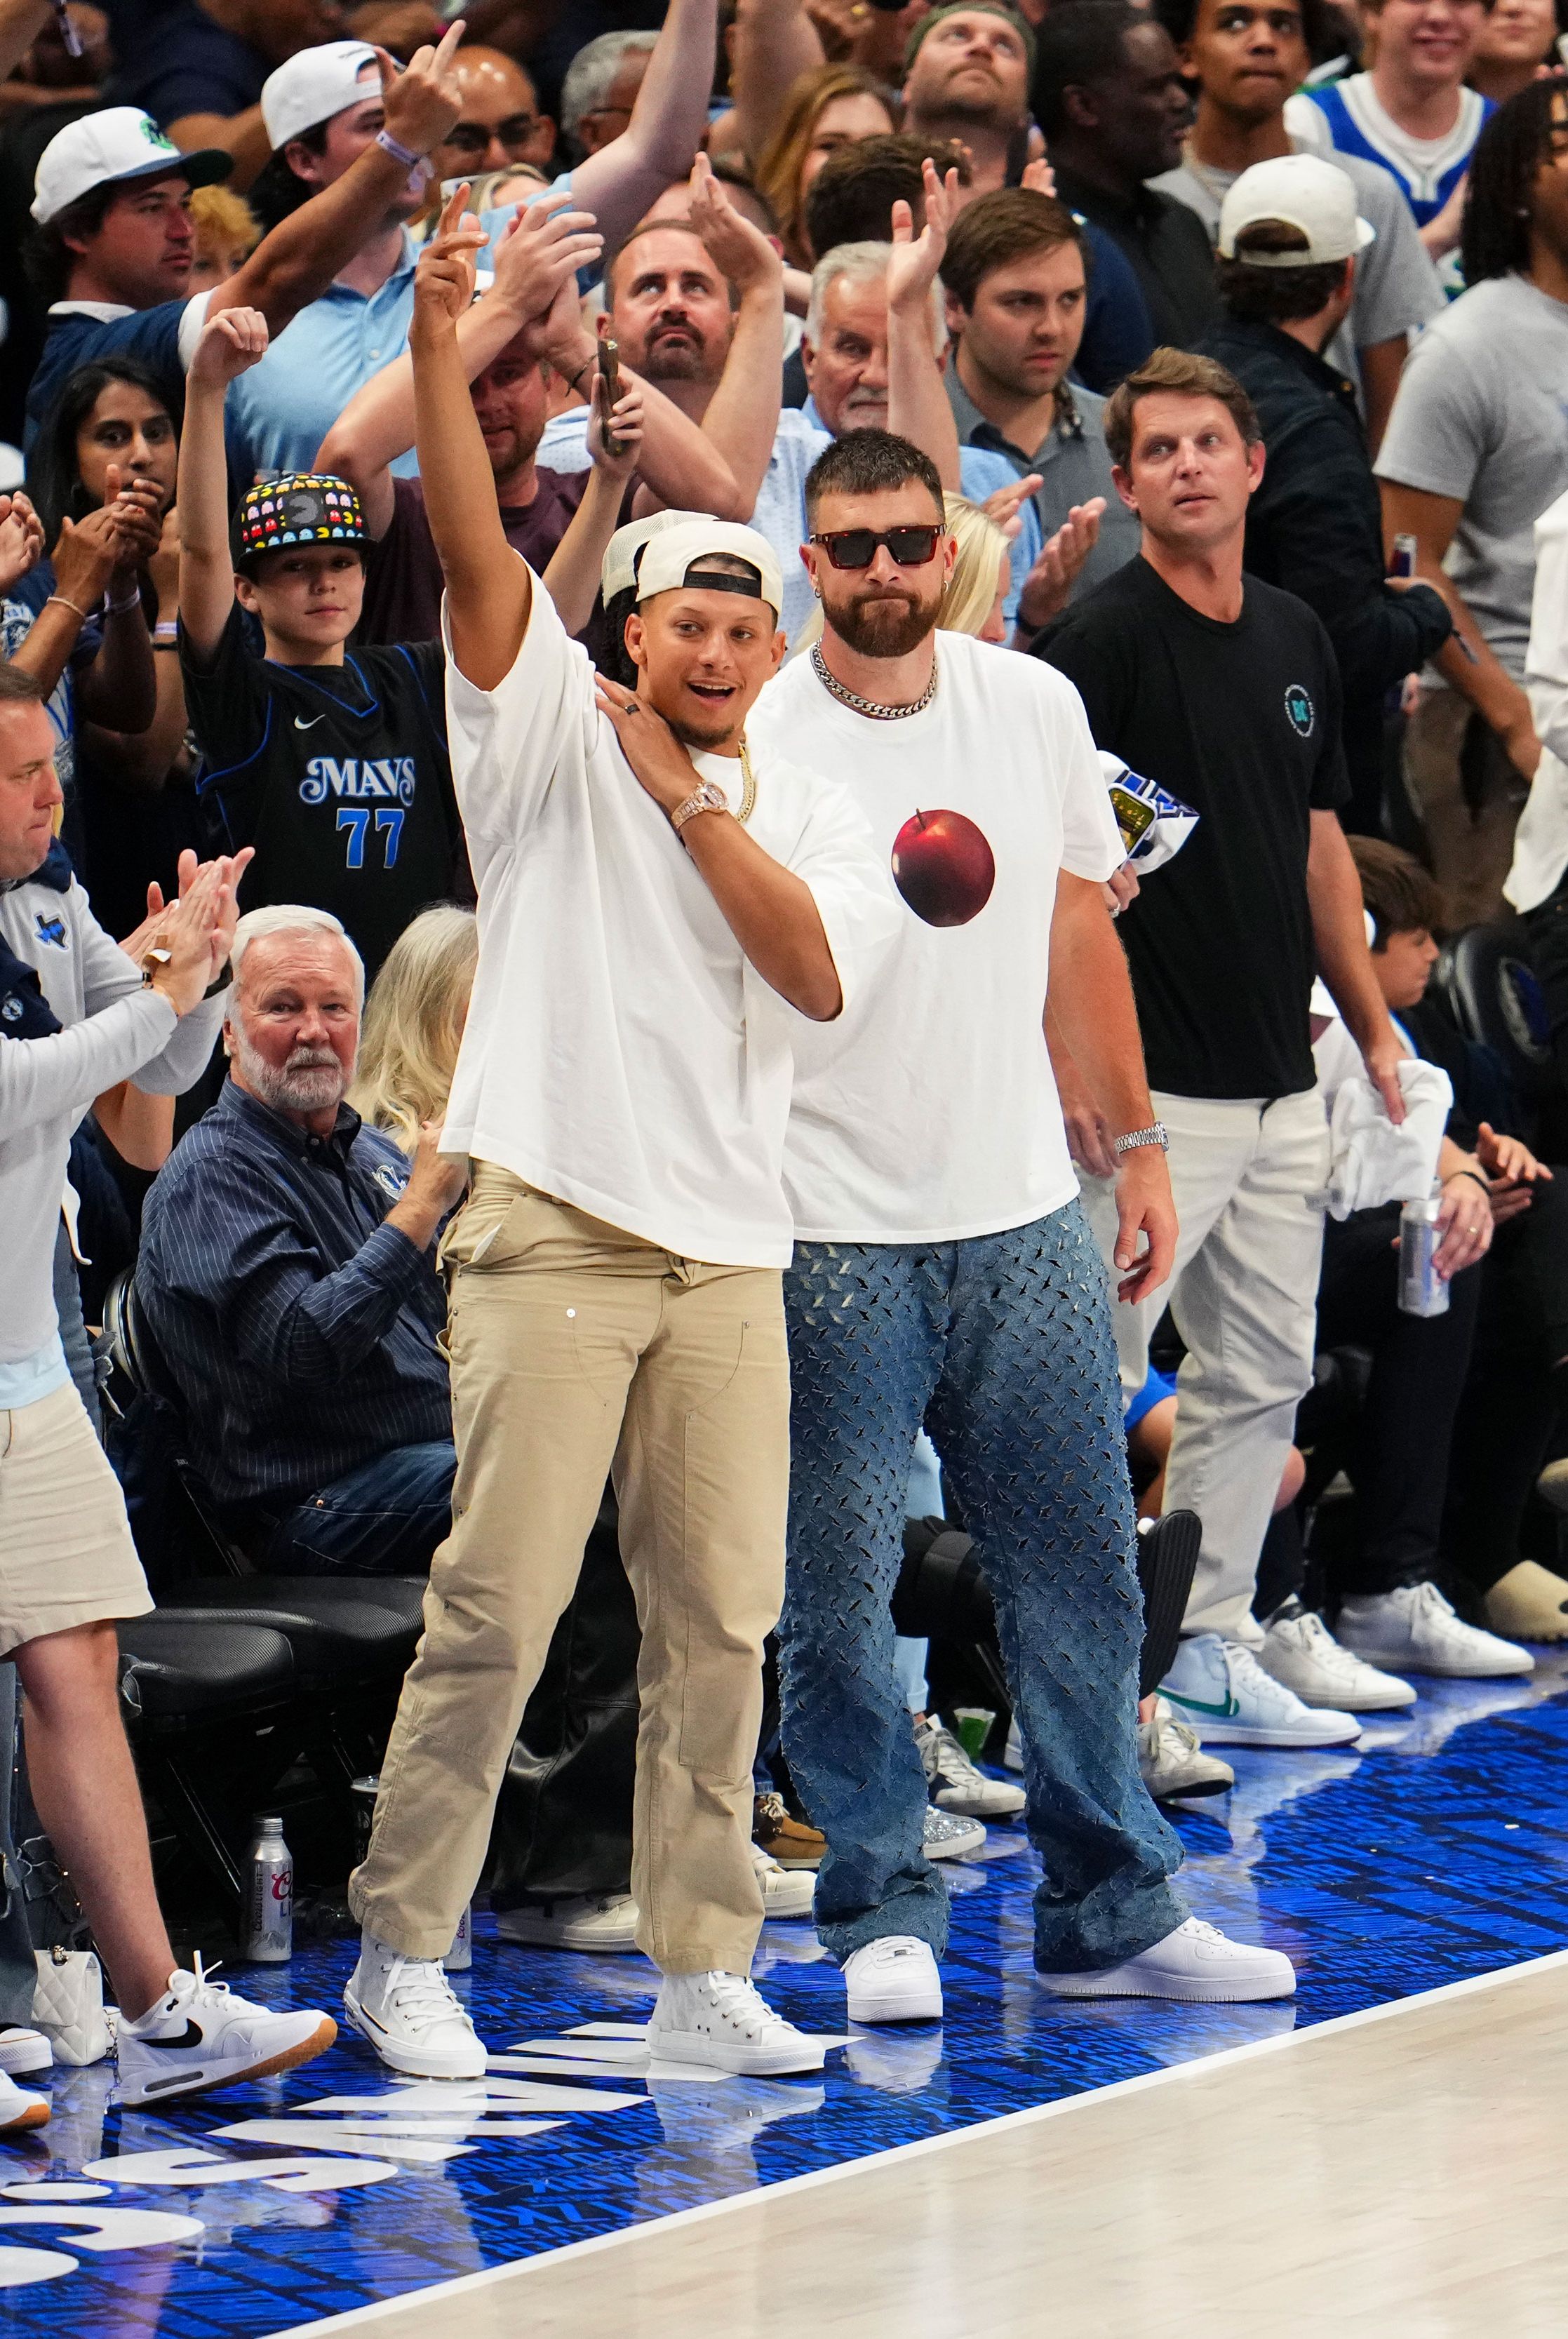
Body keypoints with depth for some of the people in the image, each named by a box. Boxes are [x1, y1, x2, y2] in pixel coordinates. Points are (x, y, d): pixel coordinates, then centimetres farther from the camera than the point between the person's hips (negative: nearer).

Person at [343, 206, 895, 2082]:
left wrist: (688, 796, -4)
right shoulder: (555, 740, 5)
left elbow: (818, 976, -4)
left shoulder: (810, 815, 14)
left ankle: (702, 1976, 10)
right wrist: (437, 350, -20)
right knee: (500, 1598, -7)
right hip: (554, 1231, -4)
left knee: (719, 1618, 4)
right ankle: (400, 1948, 2)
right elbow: (477, 553, -9)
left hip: (729, 1256, 4)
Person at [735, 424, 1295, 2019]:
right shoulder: (753, 739, -6)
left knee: (1079, 1572, 6)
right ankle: (882, 1915, 9)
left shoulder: (1035, 710, 6)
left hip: (1024, 1216, 4)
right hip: (832, 1235, -4)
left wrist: (1137, 1141, 17)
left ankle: (1109, 1914, 14)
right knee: (835, 1592, -2)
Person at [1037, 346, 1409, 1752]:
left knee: (1264, 1371, 12)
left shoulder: (1297, 639, 12)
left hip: (1281, 1082, 8)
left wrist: (1373, 1028, 19)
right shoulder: (1102, 642, -11)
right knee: (1094, 1373, -5)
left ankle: (1211, 1651, 20)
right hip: (1152, 1089, -8)